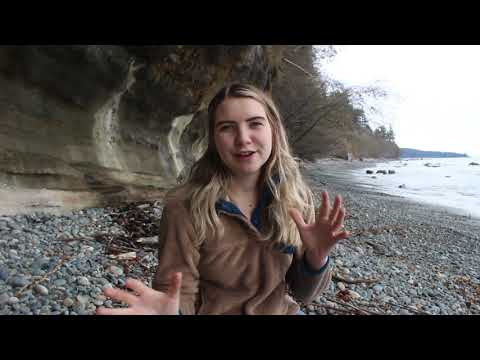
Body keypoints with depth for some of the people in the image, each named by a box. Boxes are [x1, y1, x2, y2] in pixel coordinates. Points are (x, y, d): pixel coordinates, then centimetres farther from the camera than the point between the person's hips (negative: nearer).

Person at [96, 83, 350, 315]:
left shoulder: (296, 197, -13)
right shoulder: (186, 207, -23)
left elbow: (302, 293, -7)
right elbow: (180, 298, -18)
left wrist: (316, 259, -27)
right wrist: (171, 311, -39)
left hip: (283, 311, 3)